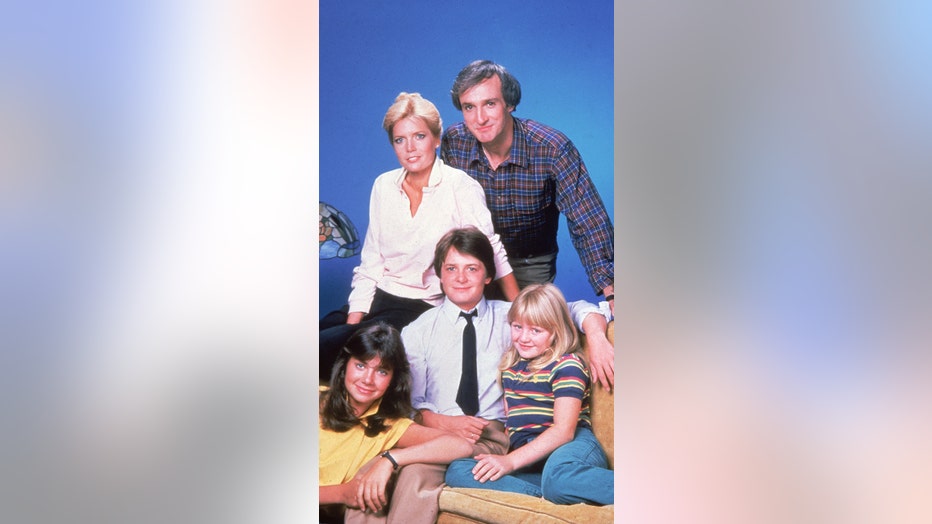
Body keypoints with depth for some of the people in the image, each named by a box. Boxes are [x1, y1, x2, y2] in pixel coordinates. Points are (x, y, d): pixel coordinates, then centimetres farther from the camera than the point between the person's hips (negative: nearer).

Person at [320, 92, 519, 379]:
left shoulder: (461, 187, -9)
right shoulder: (384, 185, 7)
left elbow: (491, 251, -7)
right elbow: (371, 261, 8)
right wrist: (353, 322, -1)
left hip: (426, 308, -5)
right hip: (379, 298, 5)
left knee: (327, 346, -25)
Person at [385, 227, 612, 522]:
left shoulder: (509, 317, 13)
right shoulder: (417, 332, 11)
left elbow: (577, 309, 10)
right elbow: (411, 403, 8)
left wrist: (596, 335, -12)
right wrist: (444, 423, -12)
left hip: (492, 434, -1)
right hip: (435, 431, 2)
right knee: (414, 477, -32)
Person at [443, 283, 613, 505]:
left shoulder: (567, 364, -2)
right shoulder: (510, 366, 20)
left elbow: (564, 430, -12)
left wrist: (511, 461, -19)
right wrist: (503, 459, 1)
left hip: (574, 447, -6)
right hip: (528, 462, 6)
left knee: (558, 476, -44)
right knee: (456, 472, -20)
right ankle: (545, 496, -31)